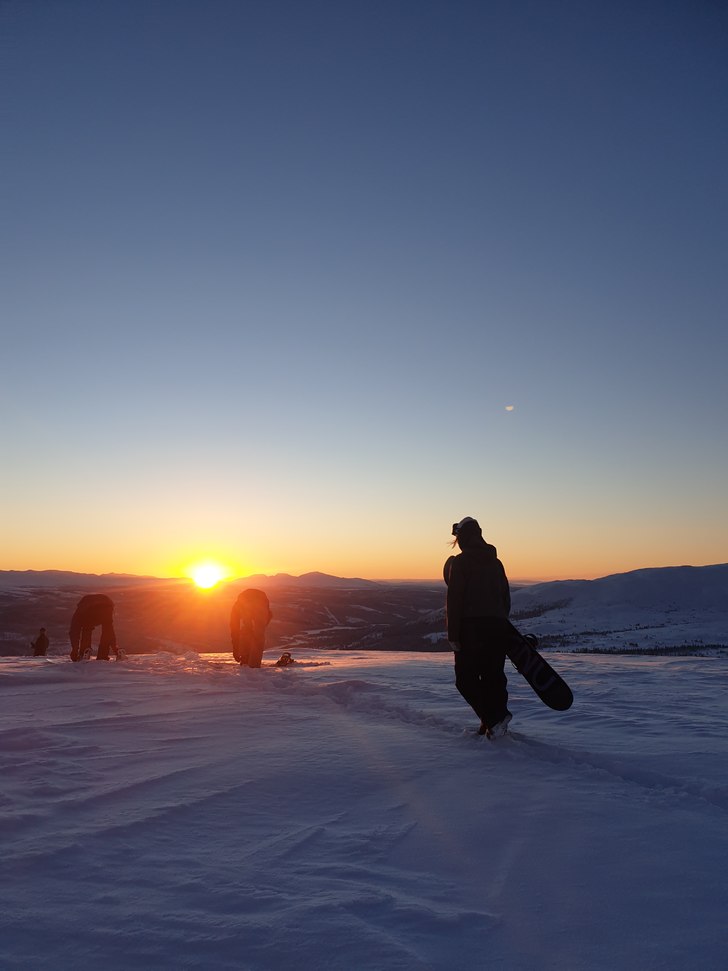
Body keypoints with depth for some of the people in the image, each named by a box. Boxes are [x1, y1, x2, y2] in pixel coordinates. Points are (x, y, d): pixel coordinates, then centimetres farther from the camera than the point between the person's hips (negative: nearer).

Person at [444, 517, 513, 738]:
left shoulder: (459, 562, -4)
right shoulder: (495, 562, 14)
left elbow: (454, 600, -10)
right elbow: (506, 598, 17)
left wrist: (453, 635, -9)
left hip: (471, 627, -6)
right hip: (497, 627, 6)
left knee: (466, 678, 0)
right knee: (493, 677, 13)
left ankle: (494, 718, -12)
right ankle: (497, 718, 12)